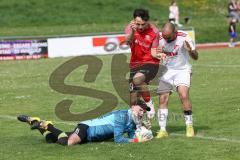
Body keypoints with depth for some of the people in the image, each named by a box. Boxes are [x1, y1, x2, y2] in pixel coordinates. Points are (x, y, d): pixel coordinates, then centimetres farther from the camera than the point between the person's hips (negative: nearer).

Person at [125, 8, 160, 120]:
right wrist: (132, 31, -45)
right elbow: (128, 41, -24)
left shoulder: (154, 32, -10)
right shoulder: (130, 27, -4)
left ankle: (149, 104, -18)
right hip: (135, 64, 4)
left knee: (137, 78, -36)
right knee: (133, 100, 3)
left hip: (150, 63, -4)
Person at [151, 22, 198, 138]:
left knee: (184, 96, -21)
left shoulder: (183, 38, -18)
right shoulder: (159, 38, -12)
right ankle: (163, 130, 1)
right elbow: (154, 54, 2)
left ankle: (189, 126, -8)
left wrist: (190, 51, -35)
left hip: (182, 70, -3)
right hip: (167, 71, 3)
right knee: (163, 99, -6)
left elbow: (195, 57, -12)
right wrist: (157, 54, -23)